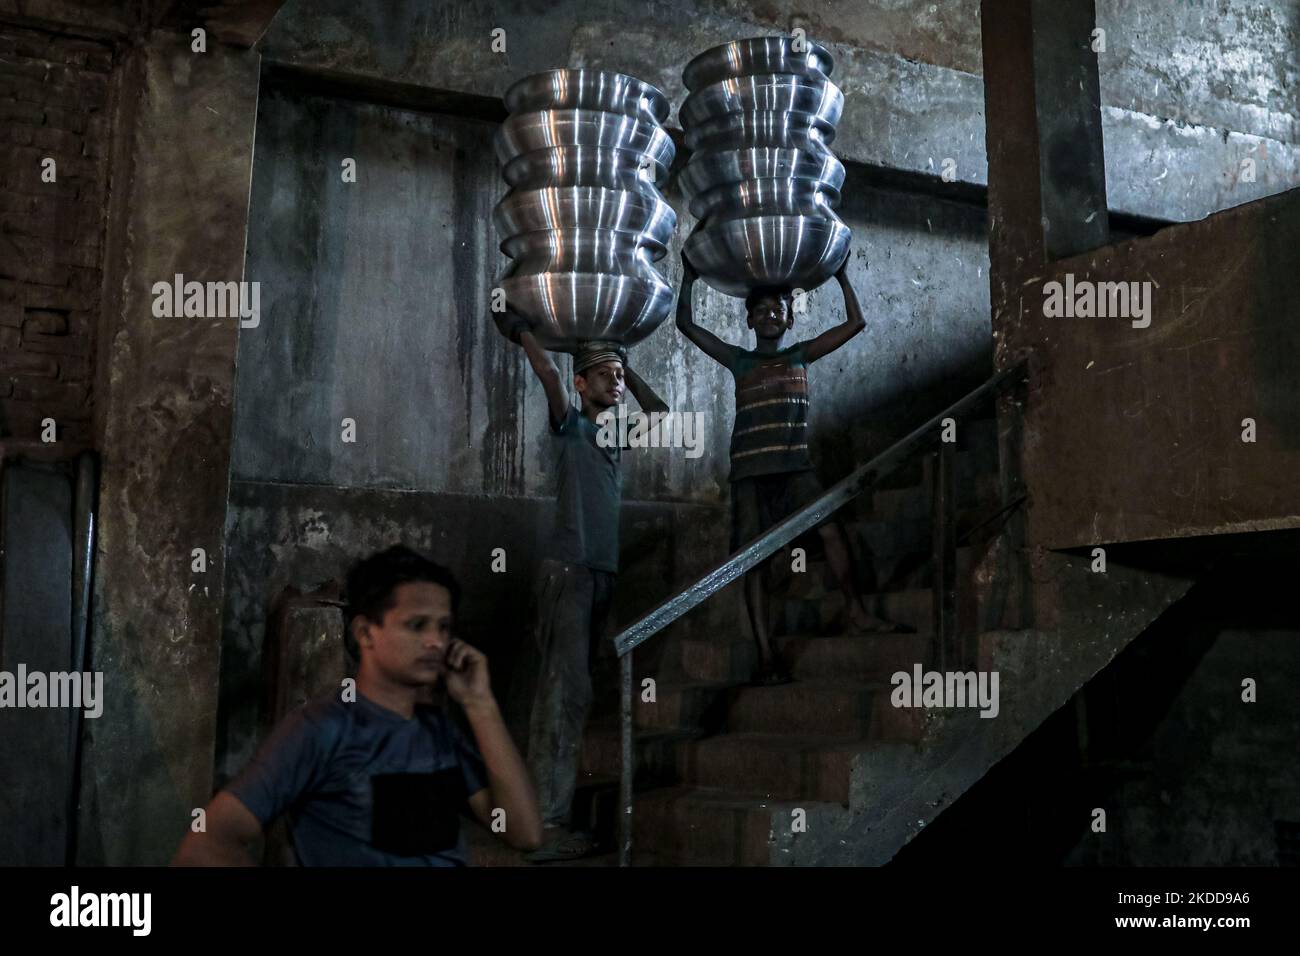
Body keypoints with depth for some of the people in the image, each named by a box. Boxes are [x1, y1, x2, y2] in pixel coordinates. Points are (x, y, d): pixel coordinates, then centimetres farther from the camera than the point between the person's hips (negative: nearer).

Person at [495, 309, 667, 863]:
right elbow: (548, 374, -15)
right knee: (565, 693, -12)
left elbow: (661, 415, 29)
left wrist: (628, 372, 24)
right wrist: (521, 329, -3)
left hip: (605, 573, 7)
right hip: (569, 569, -7)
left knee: (569, 694, 8)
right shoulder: (570, 425, -1)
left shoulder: (616, 434, 18)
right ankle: (546, 825, -12)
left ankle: (552, 810, 12)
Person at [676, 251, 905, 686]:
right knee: (755, 557, -5)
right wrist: (689, 276, 6)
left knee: (830, 527, -21)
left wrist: (842, 275, 14)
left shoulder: (800, 355, 15)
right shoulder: (739, 360, 12)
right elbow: (686, 324, 7)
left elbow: (855, 323, 16)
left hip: (795, 466, 1)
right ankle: (766, 654, -6)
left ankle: (857, 614, -11)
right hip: (750, 470, -1)